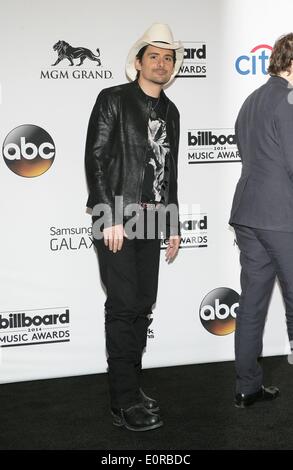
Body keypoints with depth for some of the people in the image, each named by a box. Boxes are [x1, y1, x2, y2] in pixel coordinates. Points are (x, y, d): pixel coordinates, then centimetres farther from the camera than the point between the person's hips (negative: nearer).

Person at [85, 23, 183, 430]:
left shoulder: (170, 111, 16)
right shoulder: (113, 99, -2)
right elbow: (95, 158, -9)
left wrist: (173, 226, 17)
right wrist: (108, 218, -16)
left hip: (151, 220, 6)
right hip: (118, 218, -6)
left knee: (143, 305, 8)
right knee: (124, 306, -7)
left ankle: (130, 386, 19)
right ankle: (125, 402, 0)